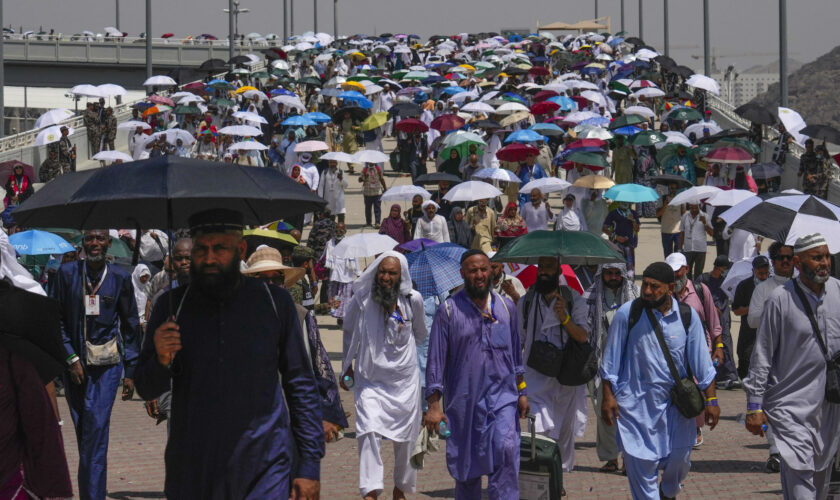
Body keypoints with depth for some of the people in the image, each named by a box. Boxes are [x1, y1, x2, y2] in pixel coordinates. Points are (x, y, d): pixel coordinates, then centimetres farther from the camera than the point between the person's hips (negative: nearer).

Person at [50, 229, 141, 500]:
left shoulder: (120, 277, 3)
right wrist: (71, 359, -5)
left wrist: (130, 371, 5)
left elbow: (131, 326, 8)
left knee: (96, 428, -14)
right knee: (83, 433, 7)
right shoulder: (67, 273, 2)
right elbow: (56, 320, 4)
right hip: (75, 363, 2)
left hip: (107, 363, -2)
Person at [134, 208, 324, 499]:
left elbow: (301, 386, 8)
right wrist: (161, 361, -15)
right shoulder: (172, 306, 5)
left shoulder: (275, 303, 4)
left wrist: (310, 464, 3)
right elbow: (147, 390, 8)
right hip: (190, 472, 2)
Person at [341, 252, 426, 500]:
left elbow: (420, 335, 17)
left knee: (405, 438, 8)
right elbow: (349, 331, 15)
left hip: (405, 379, 1)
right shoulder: (362, 299, -5)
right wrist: (347, 366, 20)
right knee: (369, 433, -19)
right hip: (370, 379, -1)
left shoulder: (412, 300, -4)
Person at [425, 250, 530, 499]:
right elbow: (436, 360, -2)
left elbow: (517, 354, 18)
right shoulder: (449, 310, 0)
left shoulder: (506, 307, 9)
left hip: (502, 395, 1)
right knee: (466, 468, 5)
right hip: (463, 399, -1)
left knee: (506, 449, -21)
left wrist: (522, 392, 12)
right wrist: (434, 405, -7)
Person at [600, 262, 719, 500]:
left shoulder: (687, 315, -3)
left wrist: (711, 400, 1)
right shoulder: (627, 314, -8)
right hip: (636, 402, -2)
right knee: (641, 462, -3)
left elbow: (701, 362, 3)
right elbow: (610, 361, -1)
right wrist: (608, 397, -4)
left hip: (676, 401, 2)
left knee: (680, 458, 10)